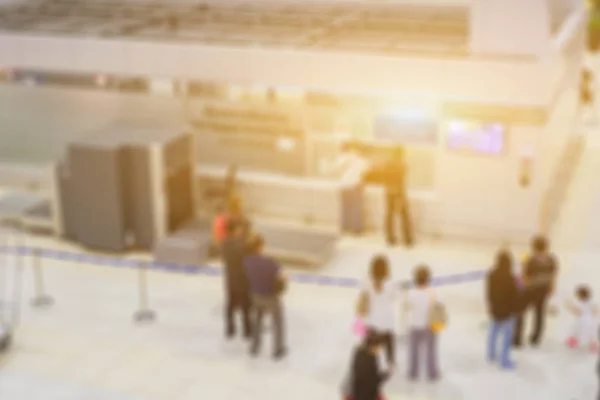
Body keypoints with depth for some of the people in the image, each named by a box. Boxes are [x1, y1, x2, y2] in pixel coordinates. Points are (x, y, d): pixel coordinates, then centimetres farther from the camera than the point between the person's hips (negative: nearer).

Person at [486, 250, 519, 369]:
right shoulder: (511, 278, -27)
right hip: (507, 311, -6)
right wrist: (515, 309, -4)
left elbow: (488, 293, 1)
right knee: (506, 335, 8)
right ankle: (504, 361, 17)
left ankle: (491, 355, 38)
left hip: (494, 309, 6)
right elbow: (515, 296, -19)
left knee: (493, 332, 23)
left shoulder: (491, 275, -10)